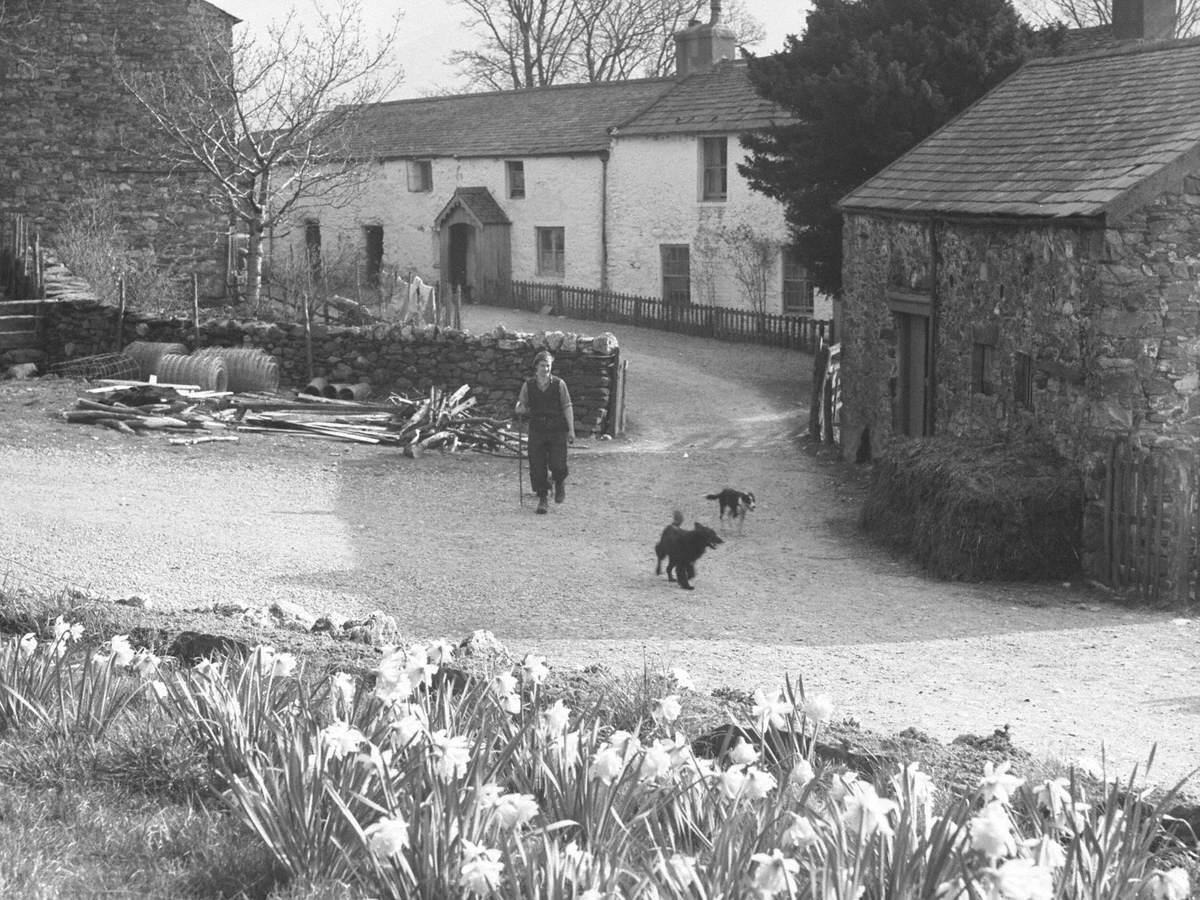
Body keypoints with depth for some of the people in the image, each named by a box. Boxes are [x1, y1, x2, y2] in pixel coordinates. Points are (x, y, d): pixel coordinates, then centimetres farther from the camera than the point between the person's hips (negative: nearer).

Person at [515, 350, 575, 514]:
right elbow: (520, 407, 12)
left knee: (557, 465, -9)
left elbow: (567, 407, 1)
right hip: (536, 431, 2)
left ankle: (559, 483, 25)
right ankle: (542, 499, 11)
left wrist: (571, 430, -4)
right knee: (537, 468, -3)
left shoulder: (559, 384, -1)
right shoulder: (528, 385, 4)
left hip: (557, 431, -1)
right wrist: (521, 409, -11)